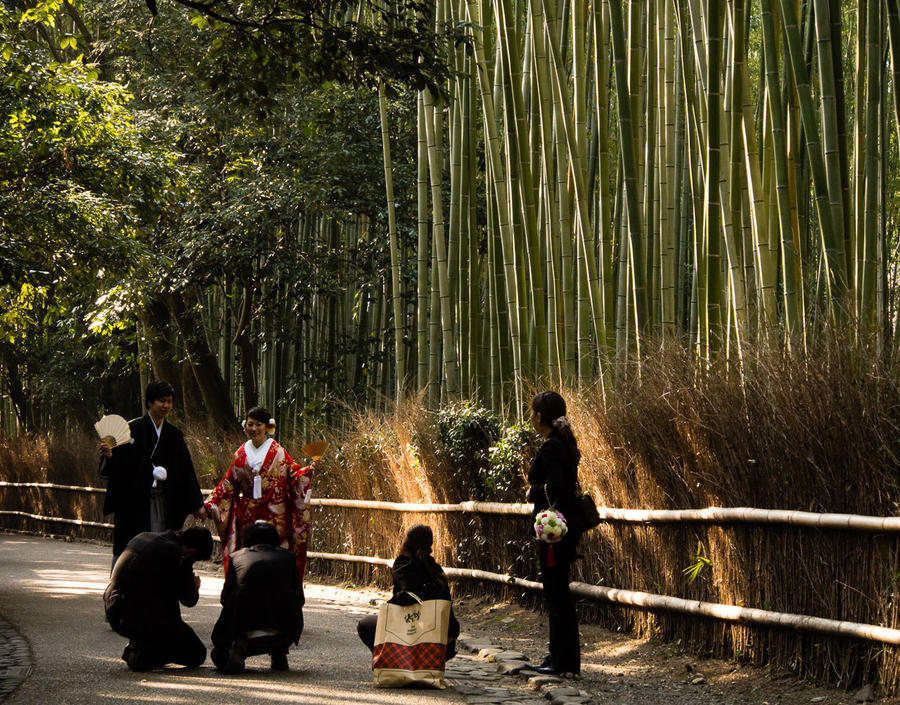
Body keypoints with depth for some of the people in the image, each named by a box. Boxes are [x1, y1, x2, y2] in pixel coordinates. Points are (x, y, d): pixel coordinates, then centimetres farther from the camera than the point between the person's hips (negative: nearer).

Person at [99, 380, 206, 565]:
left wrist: (197, 503, 13)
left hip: (165, 501, 4)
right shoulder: (133, 429, -3)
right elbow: (120, 464, -8)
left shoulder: (174, 435, 11)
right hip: (134, 501, -4)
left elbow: (186, 470, 14)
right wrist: (109, 455, -31)